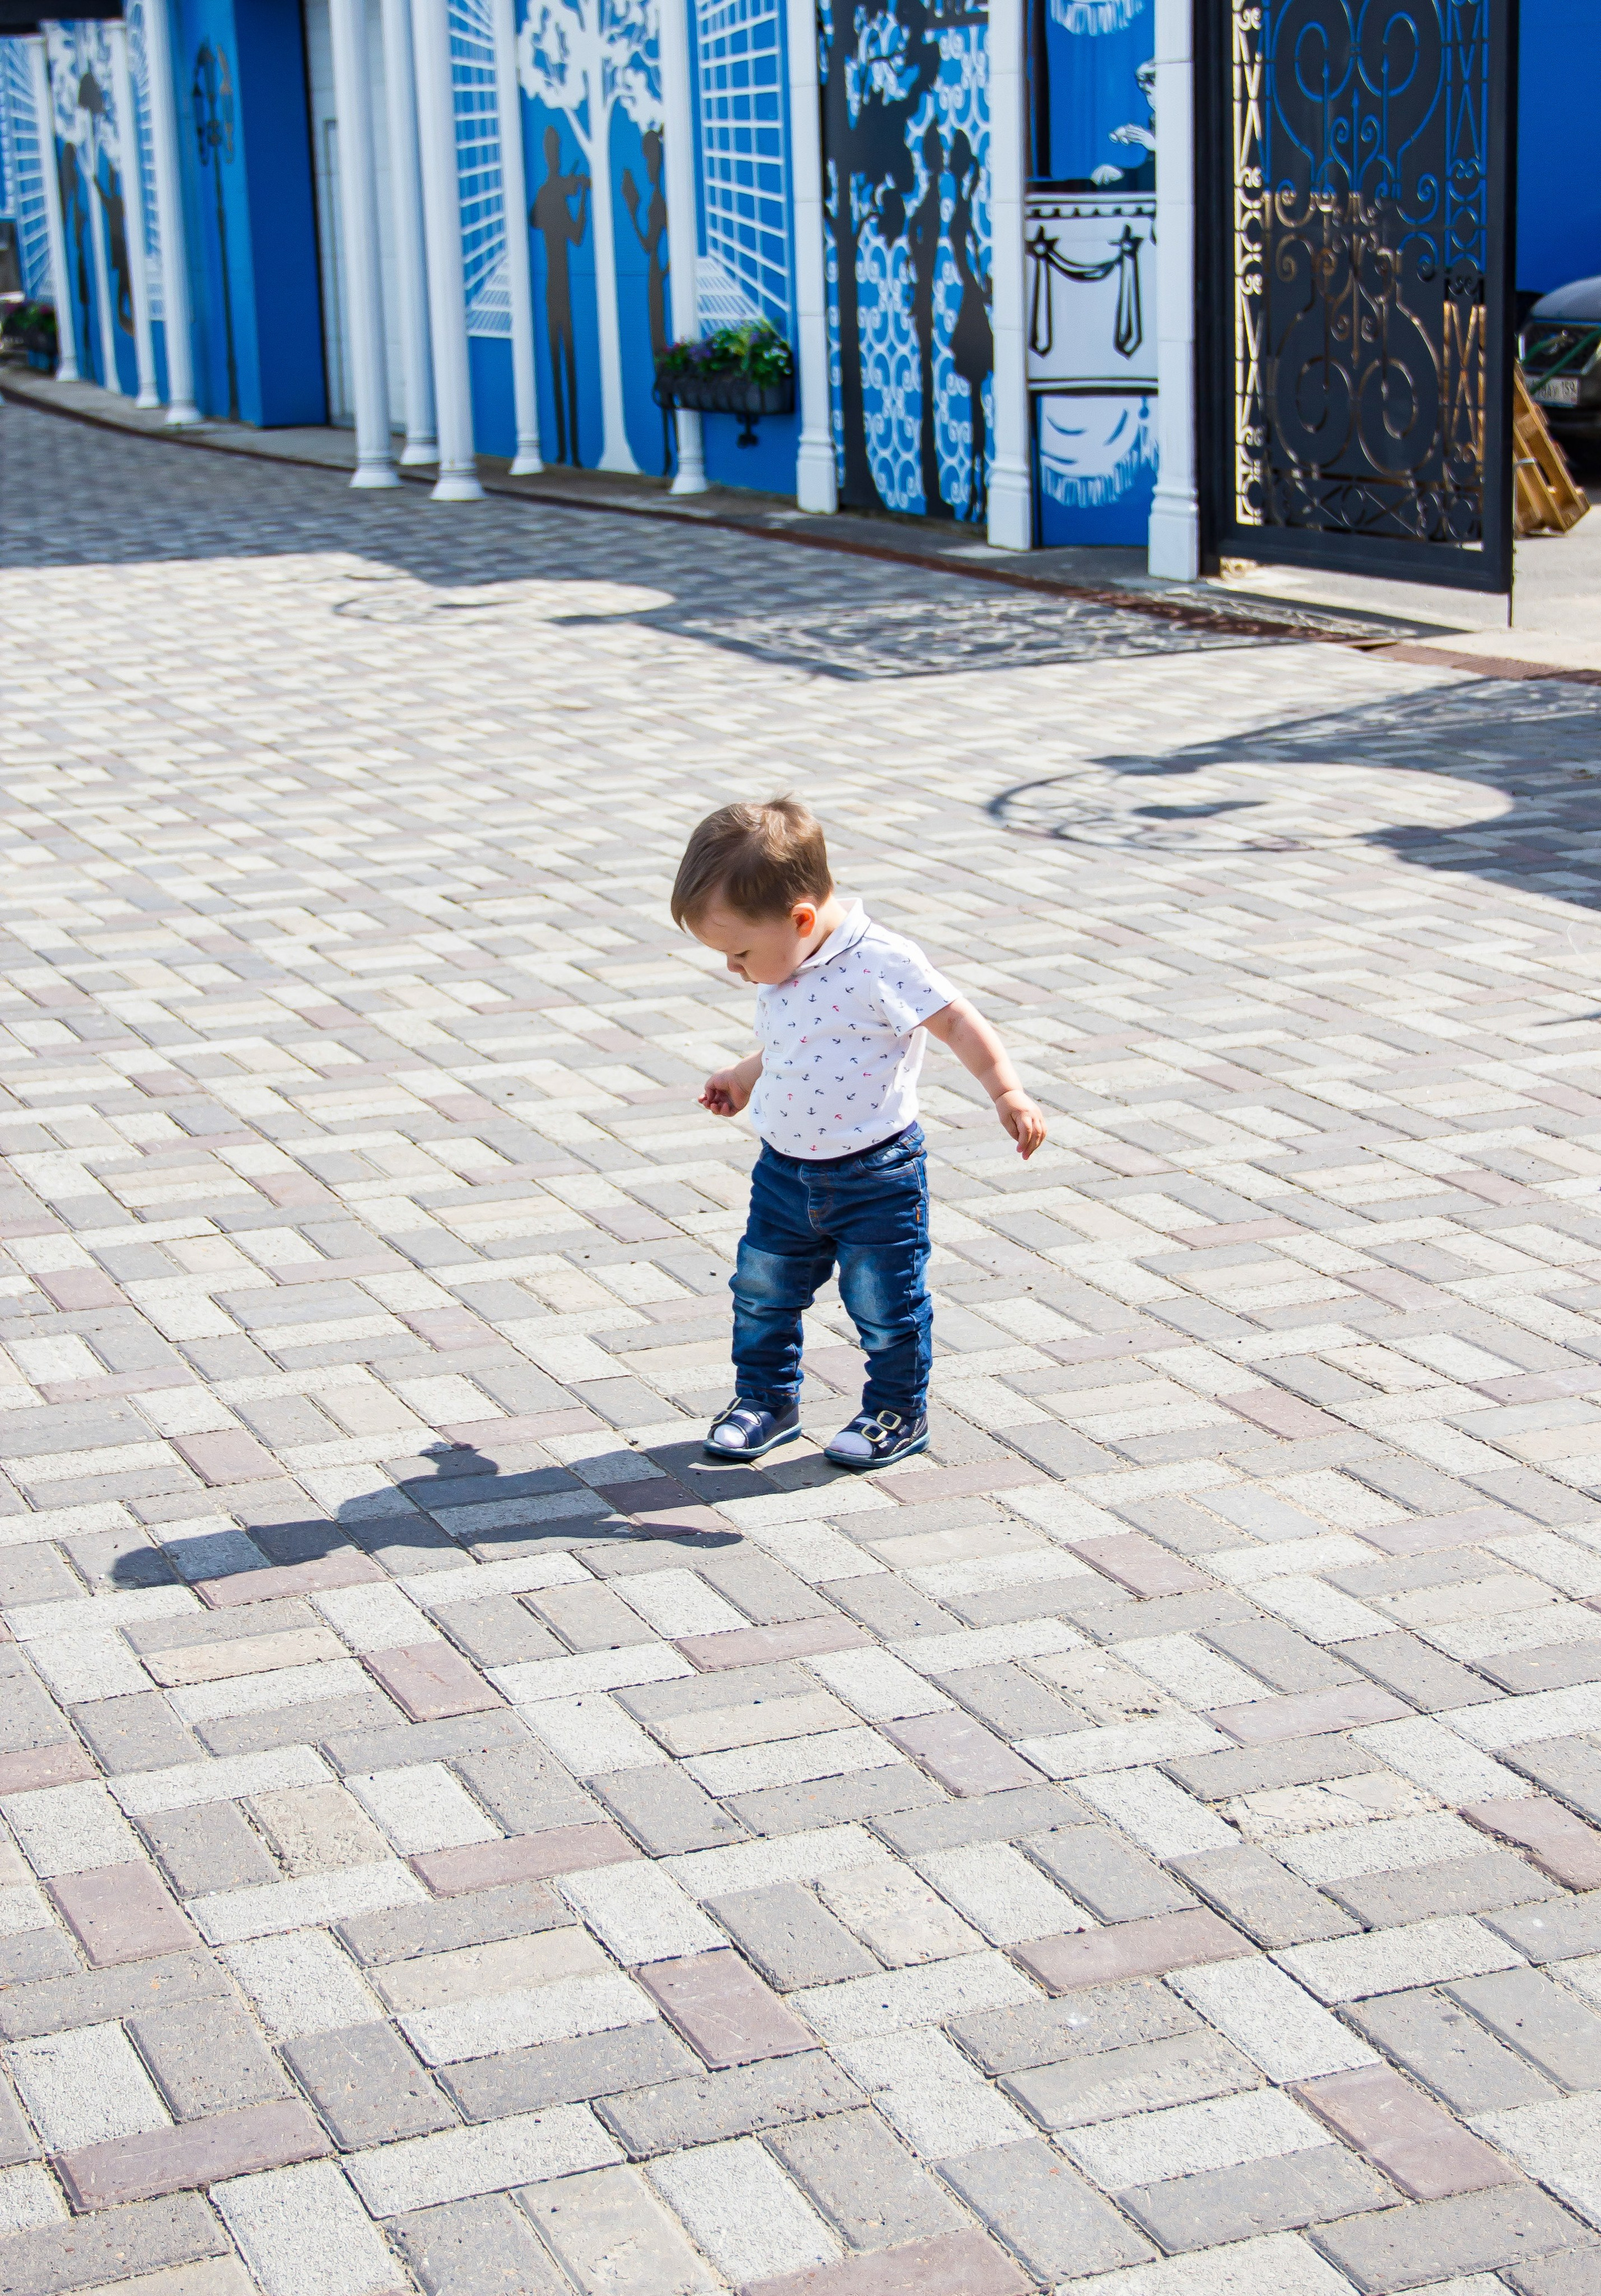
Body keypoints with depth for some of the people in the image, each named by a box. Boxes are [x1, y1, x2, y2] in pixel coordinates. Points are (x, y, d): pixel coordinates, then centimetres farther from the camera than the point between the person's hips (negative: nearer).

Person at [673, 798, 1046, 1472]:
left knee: (884, 1302, 5)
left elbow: (958, 1023, -19)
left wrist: (1008, 1094, -29)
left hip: (875, 1176, -7)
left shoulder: (881, 964, -23)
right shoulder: (780, 966, 2)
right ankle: (766, 1399, 32)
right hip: (785, 1171, 7)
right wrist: (743, 1078, 37)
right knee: (761, 1291, 13)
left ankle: (899, 1411, 25)